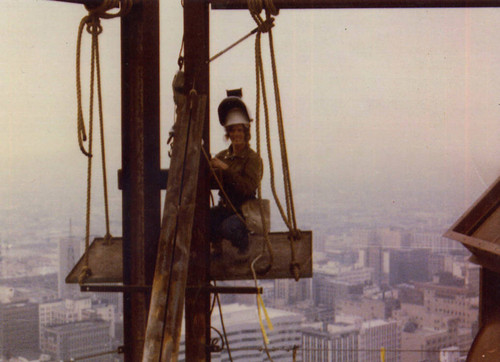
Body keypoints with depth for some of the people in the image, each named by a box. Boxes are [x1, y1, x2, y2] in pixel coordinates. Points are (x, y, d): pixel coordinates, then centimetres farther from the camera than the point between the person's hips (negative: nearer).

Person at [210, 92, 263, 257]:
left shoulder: (253, 158, -7)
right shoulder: (222, 156, 10)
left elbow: (249, 188, -21)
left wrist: (226, 169, -23)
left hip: (245, 211, -5)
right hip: (225, 208, 5)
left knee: (229, 226, -34)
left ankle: (244, 248, 1)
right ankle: (217, 247, 5)